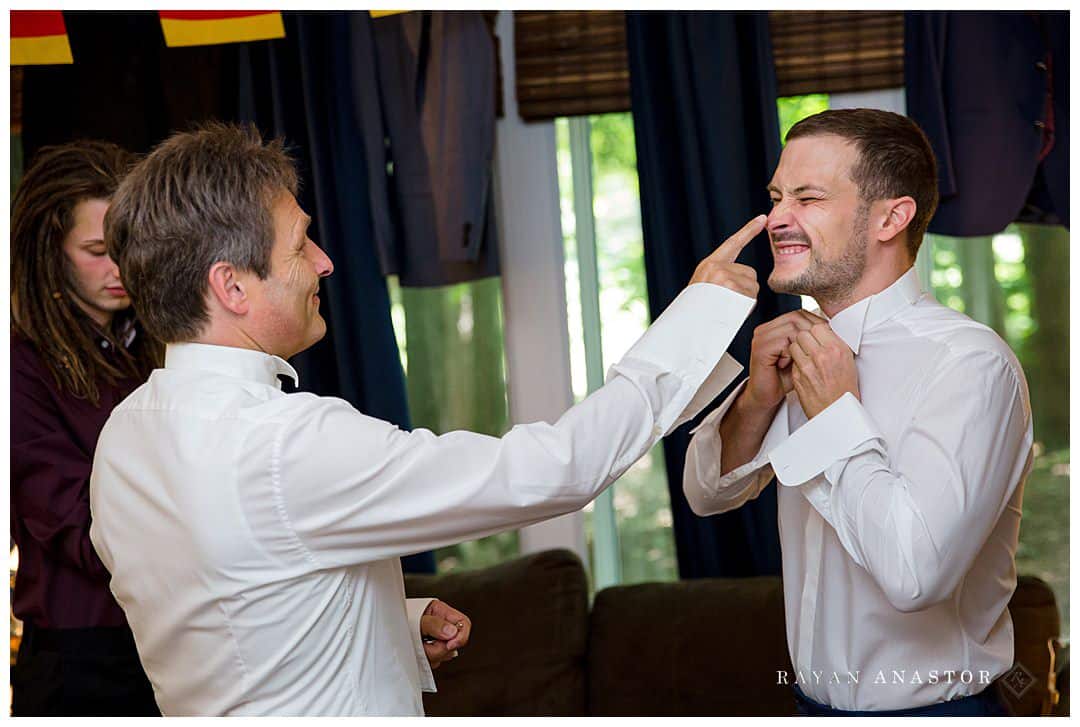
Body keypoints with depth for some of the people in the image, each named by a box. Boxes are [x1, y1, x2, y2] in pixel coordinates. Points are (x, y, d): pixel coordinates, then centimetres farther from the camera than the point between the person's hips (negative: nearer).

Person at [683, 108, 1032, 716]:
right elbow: (708, 494, 7)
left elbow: (915, 572, -32)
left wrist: (838, 413, -21)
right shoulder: (810, 345, 1)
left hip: (928, 709, -6)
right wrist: (758, 398, -11)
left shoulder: (969, 363, -22)